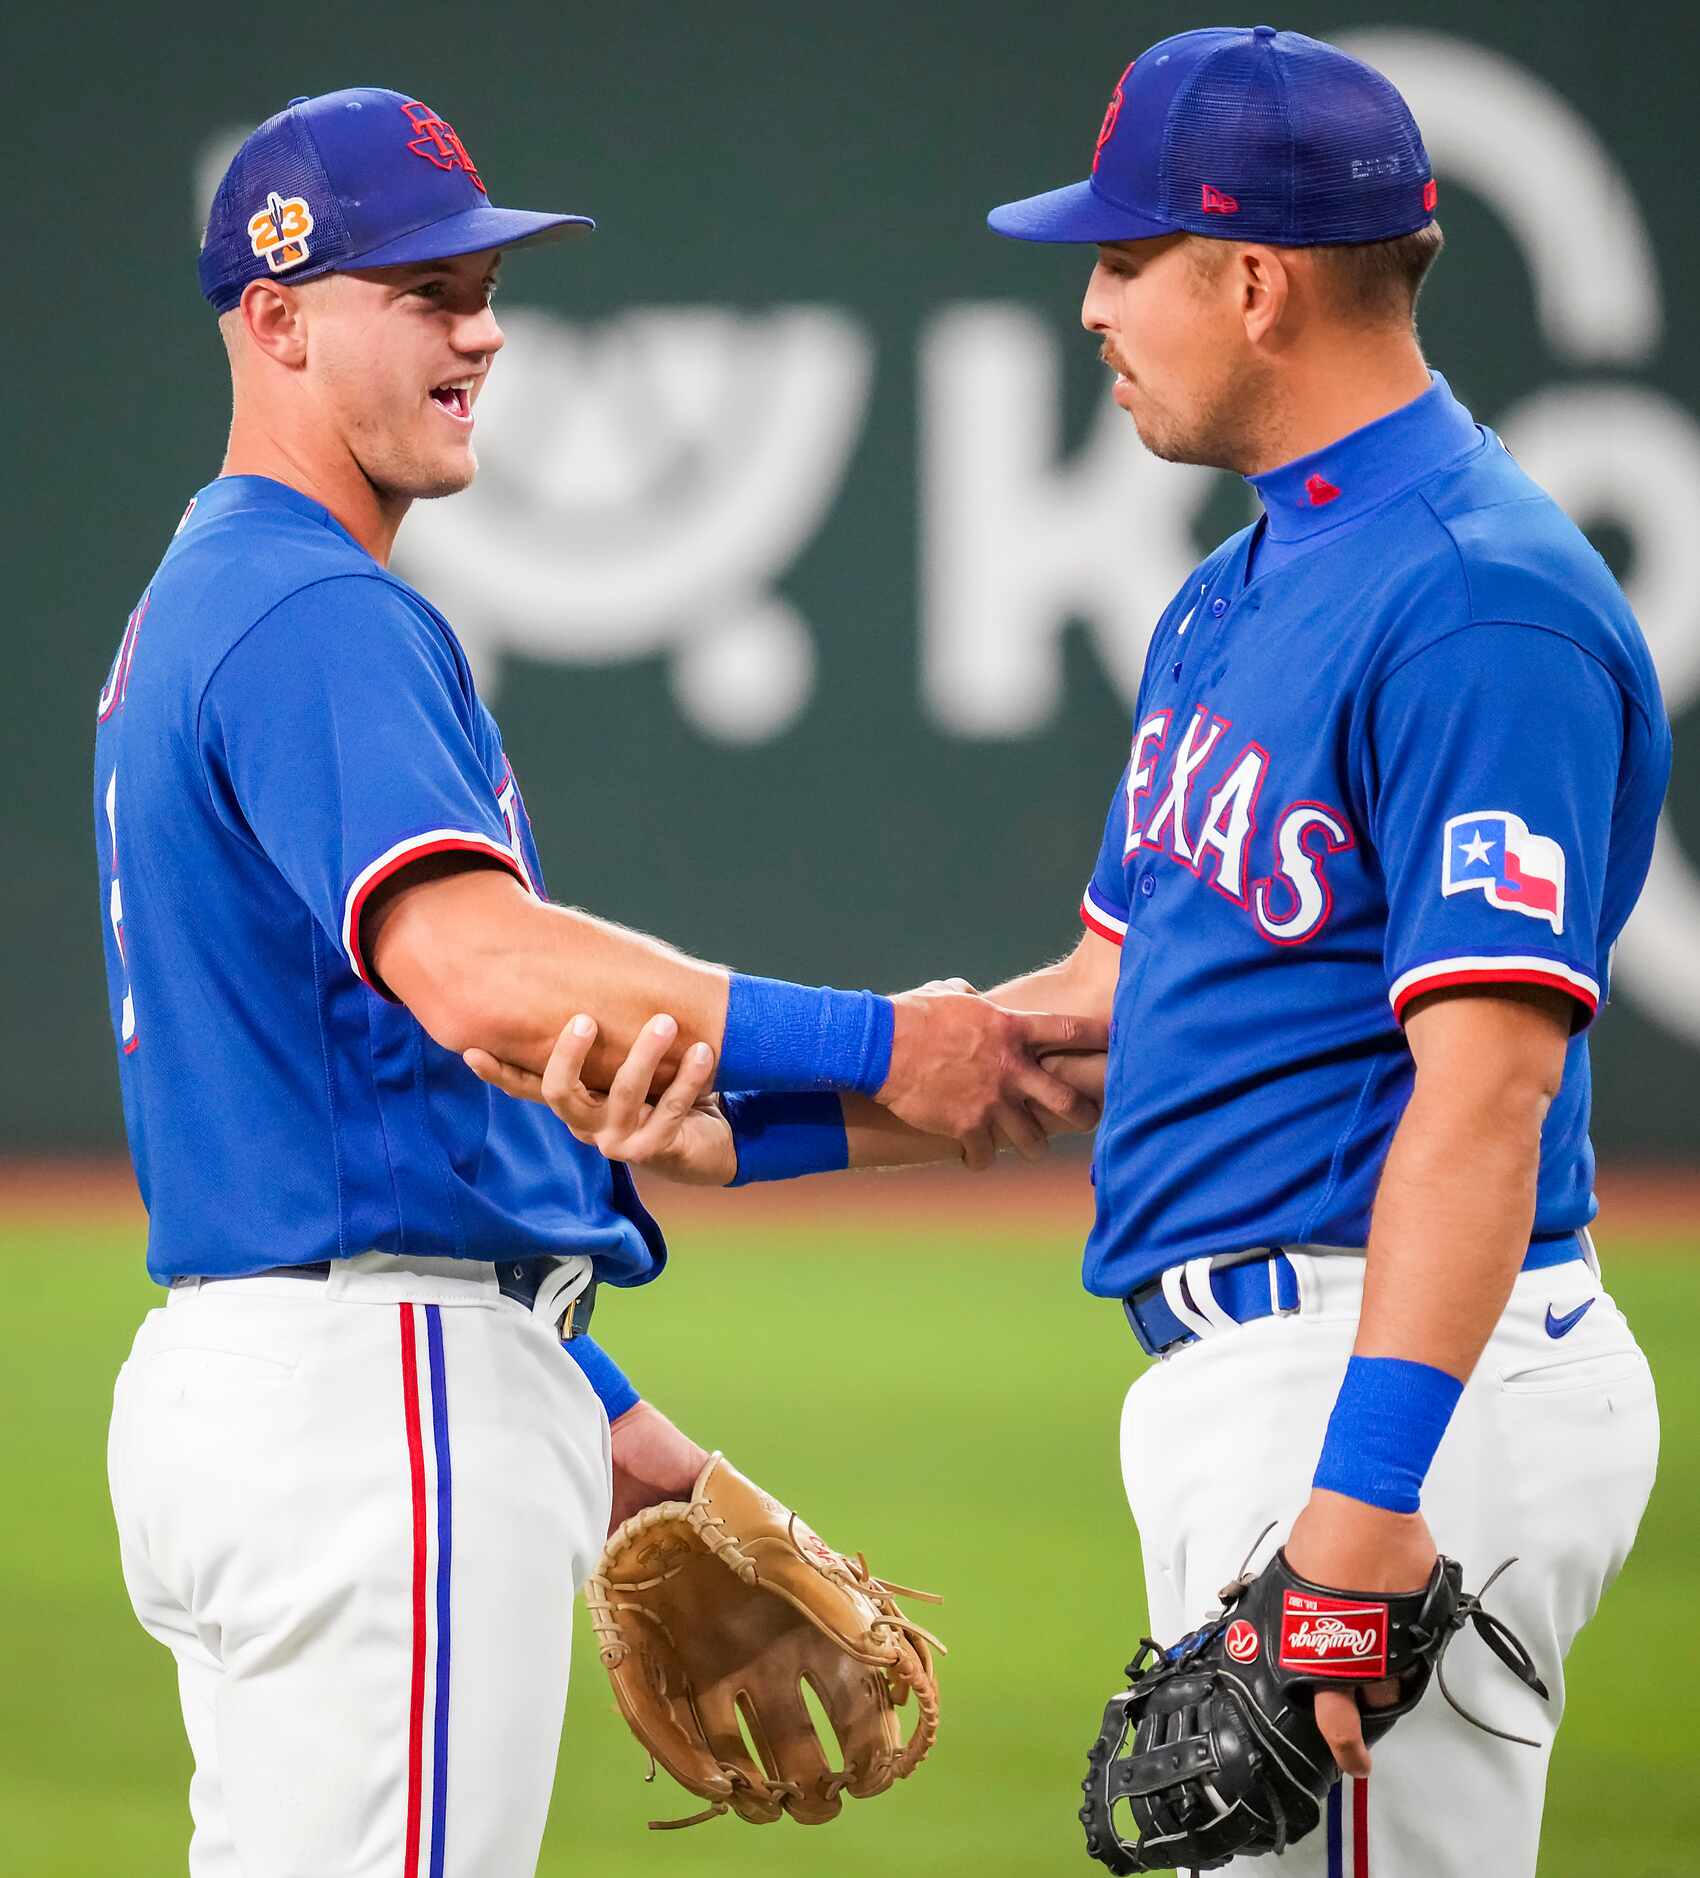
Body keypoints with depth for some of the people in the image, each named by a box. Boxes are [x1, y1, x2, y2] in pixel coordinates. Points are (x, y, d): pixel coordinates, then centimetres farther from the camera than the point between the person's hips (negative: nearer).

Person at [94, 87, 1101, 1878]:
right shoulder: (312, 618, -14)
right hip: (385, 1394, -11)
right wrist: (872, 1045, -28)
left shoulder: (202, 607, 21)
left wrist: (588, 1401, 24)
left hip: (231, 1373, 11)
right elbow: (482, 977, -29)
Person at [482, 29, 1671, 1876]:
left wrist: (1365, 1497, -30)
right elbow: (1108, 1001, 22)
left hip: (1406, 1379, -11)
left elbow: (1485, 1081, -23)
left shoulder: (1479, 598, -16)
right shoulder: (1237, 594, 18)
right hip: (1244, 1379, 11)